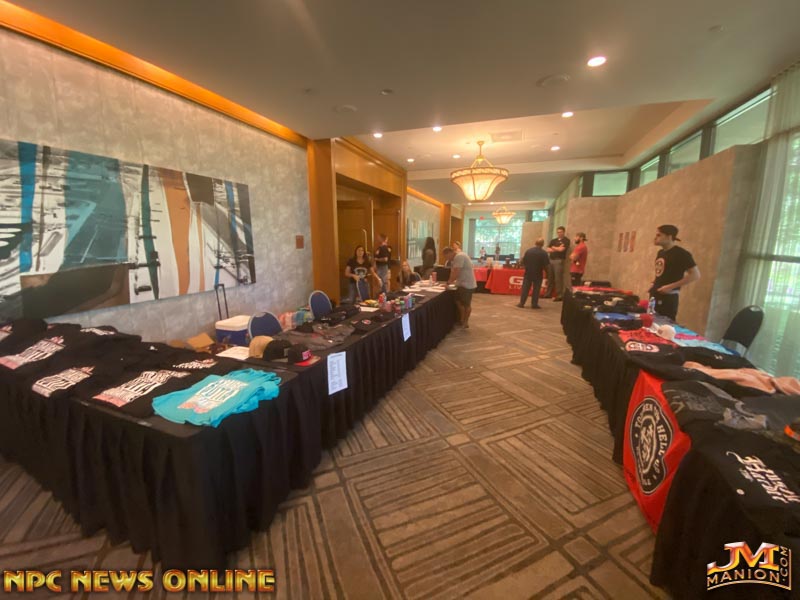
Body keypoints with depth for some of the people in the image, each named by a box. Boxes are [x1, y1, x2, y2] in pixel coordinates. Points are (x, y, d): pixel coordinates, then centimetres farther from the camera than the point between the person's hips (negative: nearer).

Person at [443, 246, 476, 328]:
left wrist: (448, 282, -13)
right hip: (461, 284, 10)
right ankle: (461, 320, 28)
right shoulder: (455, 258, 12)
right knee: (458, 302, 15)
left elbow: (456, 273, -24)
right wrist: (450, 282, -4)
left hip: (467, 285, -10)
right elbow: (453, 272, 8)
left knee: (466, 304, 4)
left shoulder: (459, 257, -20)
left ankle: (465, 322, 18)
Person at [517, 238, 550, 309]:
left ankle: (521, 303, 6)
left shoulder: (528, 251, -3)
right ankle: (534, 304, 8)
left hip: (528, 272, 2)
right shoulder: (544, 253, -11)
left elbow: (523, 262, 1)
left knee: (525, 288, 7)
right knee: (536, 289, 7)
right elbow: (546, 264, -12)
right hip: (538, 274, -2)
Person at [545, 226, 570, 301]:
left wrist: (553, 247, 6)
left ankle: (559, 296, -8)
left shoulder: (566, 240, 1)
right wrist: (557, 248, -4)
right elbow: (548, 250, 10)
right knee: (550, 278, 7)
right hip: (551, 260, 6)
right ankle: (548, 293, 14)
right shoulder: (553, 240, 20)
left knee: (558, 279, -9)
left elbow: (561, 249, -12)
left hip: (559, 260, -6)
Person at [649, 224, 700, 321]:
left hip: (668, 297, -8)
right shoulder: (660, 252, 12)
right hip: (655, 295, 8)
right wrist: (654, 283, 10)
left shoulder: (681, 253, -11)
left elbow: (695, 275, -15)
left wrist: (671, 286, -20)